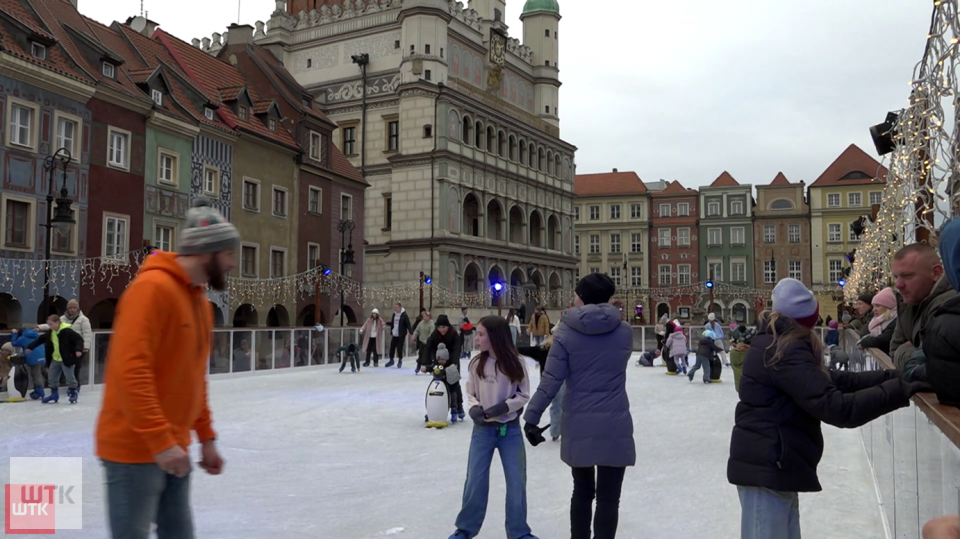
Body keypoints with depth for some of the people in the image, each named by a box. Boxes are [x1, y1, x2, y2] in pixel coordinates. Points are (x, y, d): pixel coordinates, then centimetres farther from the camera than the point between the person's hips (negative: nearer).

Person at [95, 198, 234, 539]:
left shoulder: (200, 300, 11)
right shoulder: (152, 287, -16)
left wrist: (206, 437, 16)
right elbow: (130, 370, -23)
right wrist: (160, 440, -24)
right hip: (136, 449, -8)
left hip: (172, 449, 8)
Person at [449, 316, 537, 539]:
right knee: (475, 480, 7)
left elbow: (523, 396, -6)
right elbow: (470, 393, 4)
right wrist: (474, 408, -17)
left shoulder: (516, 363, -12)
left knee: (517, 482, 8)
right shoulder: (477, 363, -6)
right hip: (482, 429, 1)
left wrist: (502, 407, -20)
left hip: (510, 430, -1)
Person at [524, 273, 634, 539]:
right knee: (608, 497, 5)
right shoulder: (624, 331, -1)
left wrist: (531, 417, -4)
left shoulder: (565, 333, -7)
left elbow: (551, 381, -10)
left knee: (582, 491, 18)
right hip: (615, 427, 0)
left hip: (578, 426, 1)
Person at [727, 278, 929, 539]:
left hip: (772, 466, 10)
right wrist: (900, 389, -26)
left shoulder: (778, 344, 11)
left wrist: (890, 376, 0)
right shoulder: (787, 352, -21)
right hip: (766, 468, -10)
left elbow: (832, 379, 9)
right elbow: (836, 407, -27)